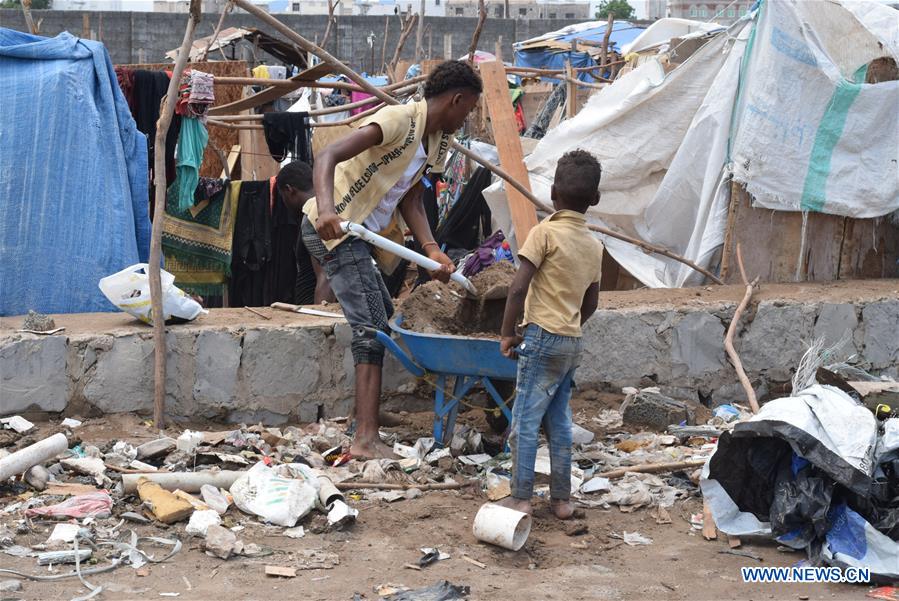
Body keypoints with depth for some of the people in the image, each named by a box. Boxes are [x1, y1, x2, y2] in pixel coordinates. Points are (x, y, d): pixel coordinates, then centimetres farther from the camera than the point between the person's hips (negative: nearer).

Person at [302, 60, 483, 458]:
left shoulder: (438, 140, 9)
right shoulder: (399, 120, -20)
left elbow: (410, 200, 5)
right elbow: (327, 157, -31)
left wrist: (430, 248, -11)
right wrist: (326, 209, -47)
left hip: (358, 233, 11)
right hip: (333, 228, -11)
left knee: (382, 319, 18)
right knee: (372, 327, -15)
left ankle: (365, 425, 27)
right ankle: (366, 440, -16)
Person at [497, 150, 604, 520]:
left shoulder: (546, 232, -11)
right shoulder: (594, 245, 9)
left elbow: (518, 287, -16)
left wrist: (508, 333, -7)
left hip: (543, 337, -7)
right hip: (573, 342, 7)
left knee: (525, 420, -2)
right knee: (559, 421, 14)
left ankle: (520, 498, 0)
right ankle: (561, 499, 18)